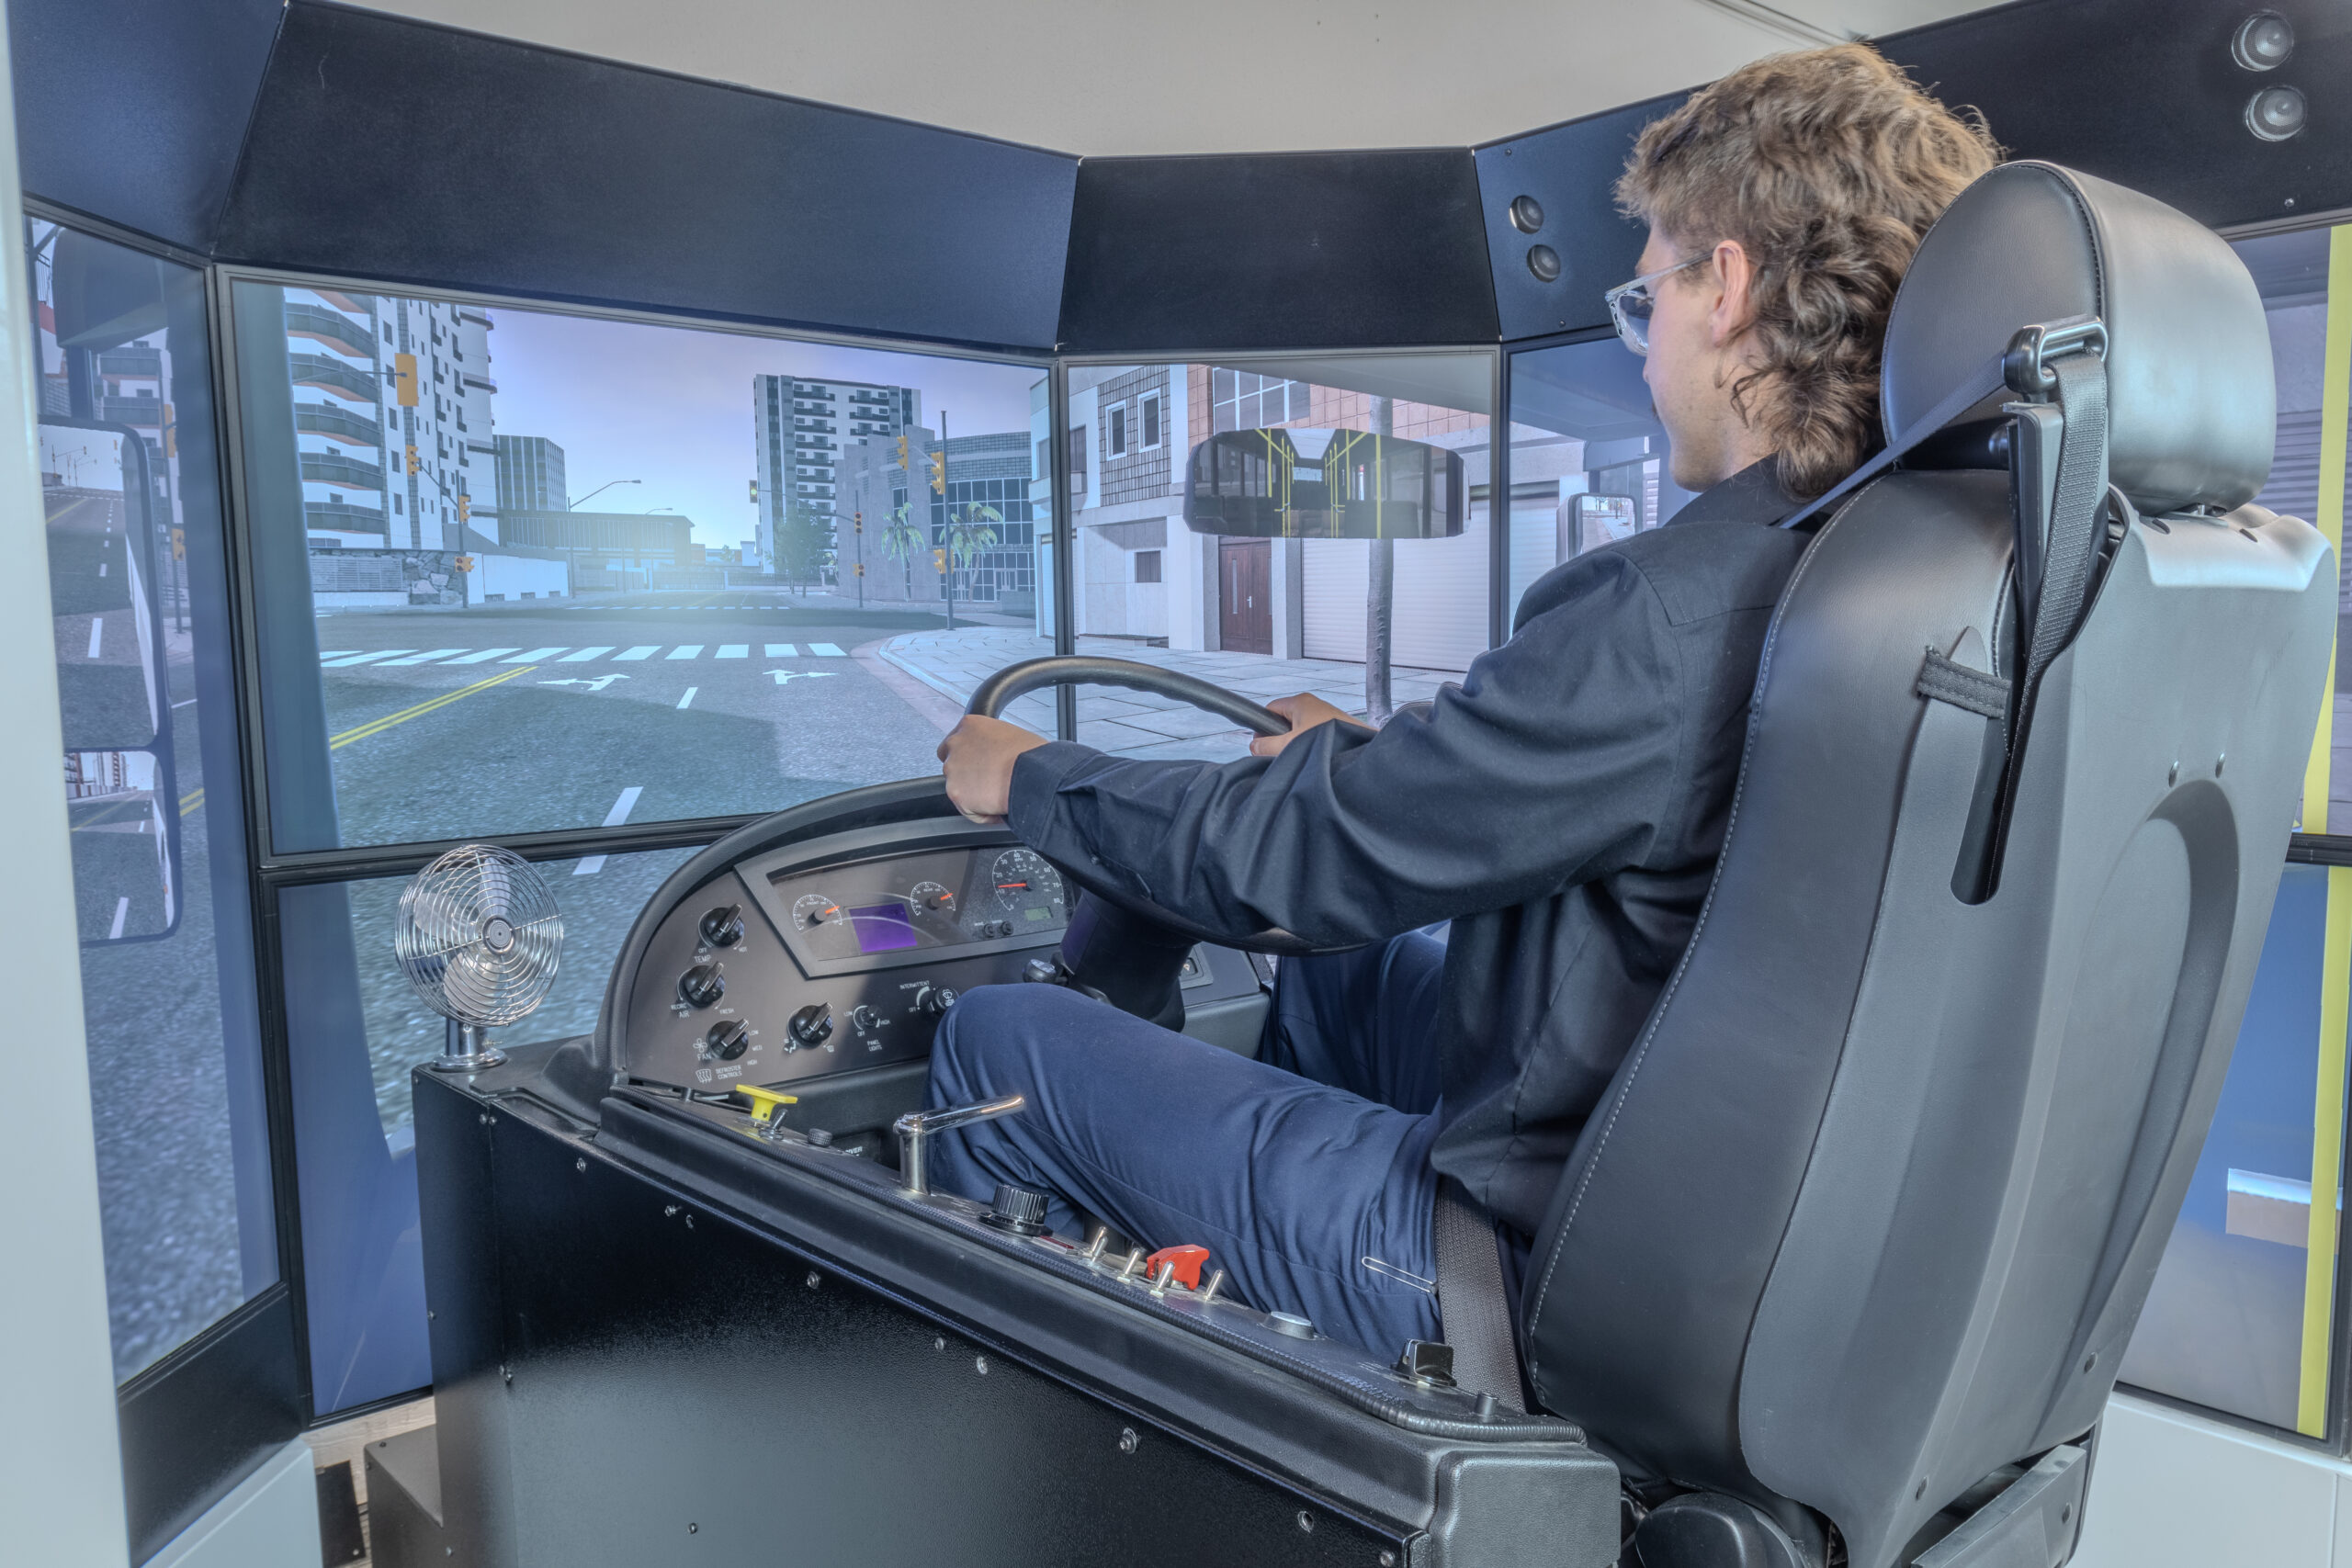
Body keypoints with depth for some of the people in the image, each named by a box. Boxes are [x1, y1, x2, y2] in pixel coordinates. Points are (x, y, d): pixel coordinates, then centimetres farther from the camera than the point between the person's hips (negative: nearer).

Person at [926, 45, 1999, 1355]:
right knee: (1346, 963, 31)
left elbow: (1311, 852, -19)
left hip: (1543, 1268, -9)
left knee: (998, 1037, 3)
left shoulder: (1677, 612, -29)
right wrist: (1372, 763, 22)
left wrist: (1028, 778, -1)